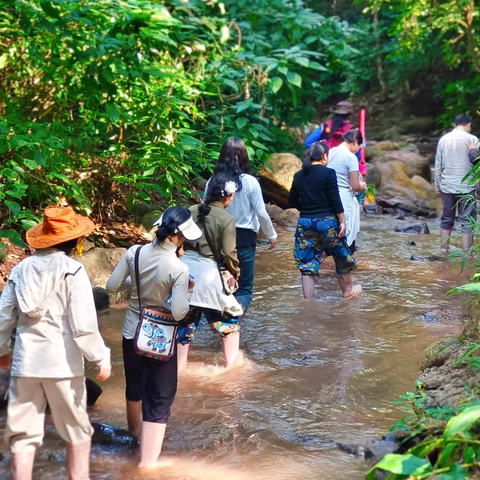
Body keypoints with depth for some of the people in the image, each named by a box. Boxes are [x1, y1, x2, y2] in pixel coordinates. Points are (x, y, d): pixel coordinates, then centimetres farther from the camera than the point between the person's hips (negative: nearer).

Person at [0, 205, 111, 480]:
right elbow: (83, 324, -15)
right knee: (77, 431, 13)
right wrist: (101, 357, -6)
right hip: (62, 362, -4)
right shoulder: (72, 270, -8)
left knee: (23, 434, 9)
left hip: (25, 362, 4)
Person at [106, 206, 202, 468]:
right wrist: (186, 291, -6)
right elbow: (179, 313, -24)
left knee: (135, 386, 28)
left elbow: (112, 286, -2)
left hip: (132, 332, 5)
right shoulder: (179, 269, -23)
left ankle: (136, 430, 54)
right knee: (159, 398, 7)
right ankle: (148, 461, 9)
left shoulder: (135, 253, -11)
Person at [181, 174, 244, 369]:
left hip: (185, 268, 5)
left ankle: (179, 366, 20)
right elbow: (228, 253, -11)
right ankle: (230, 365, 15)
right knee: (229, 320, 14)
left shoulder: (191, 211, 5)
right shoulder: (226, 219, -9)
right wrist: (235, 272, 5)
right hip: (208, 272, -5)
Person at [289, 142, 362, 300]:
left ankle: (308, 301, 4)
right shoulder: (328, 173, -10)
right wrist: (342, 221, -7)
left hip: (305, 223, 4)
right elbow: (335, 200, -13)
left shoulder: (298, 176, 4)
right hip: (326, 221, -4)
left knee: (307, 262, 7)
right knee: (341, 256, 17)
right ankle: (348, 290, 33)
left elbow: (293, 200, 11)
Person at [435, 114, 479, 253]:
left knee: (446, 220, 12)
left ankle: (444, 251, 13)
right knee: (467, 222, -1)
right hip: (466, 187, -4)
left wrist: (437, 185, 15)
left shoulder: (443, 139, 6)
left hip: (447, 186, 4)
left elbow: (438, 165, 8)